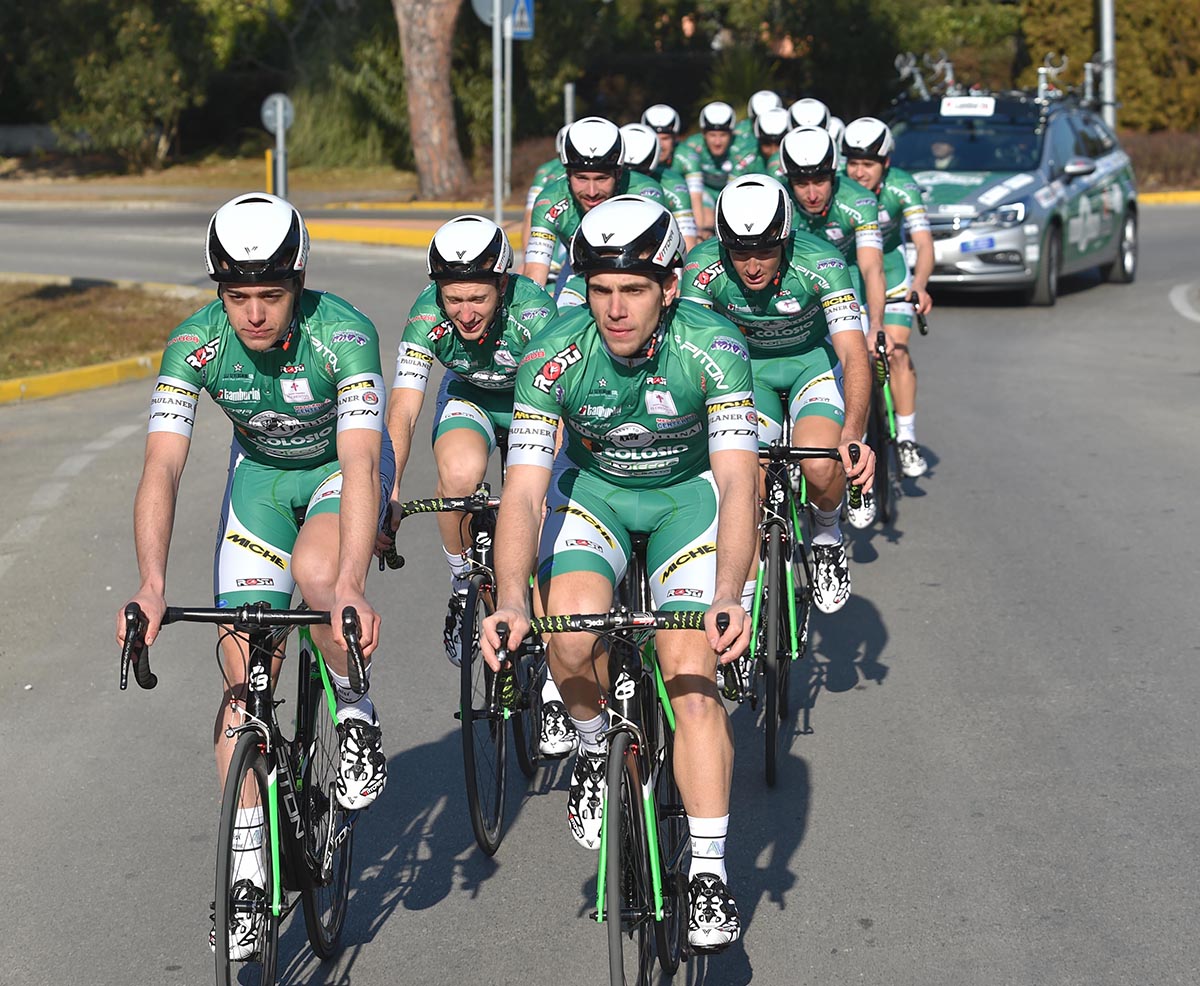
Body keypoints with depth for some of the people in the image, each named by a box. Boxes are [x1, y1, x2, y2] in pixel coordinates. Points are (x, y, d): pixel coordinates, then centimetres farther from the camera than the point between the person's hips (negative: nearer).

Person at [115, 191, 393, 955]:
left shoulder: (343, 335, -33)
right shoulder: (196, 345, -25)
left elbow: (361, 463, -42)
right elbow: (162, 467, -31)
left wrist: (351, 587, -56)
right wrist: (152, 584, -47)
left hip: (342, 466, -3)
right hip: (262, 472, 3)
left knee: (315, 570, -36)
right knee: (245, 668, -5)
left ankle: (357, 715, -7)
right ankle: (248, 869, 3)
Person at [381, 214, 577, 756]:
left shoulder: (533, 311, -35)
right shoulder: (427, 315, -28)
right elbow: (402, 410, -31)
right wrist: (387, 496, -43)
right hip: (470, 399, 1)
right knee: (461, 471, -34)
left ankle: (552, 690, -6)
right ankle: (462, 588, -6)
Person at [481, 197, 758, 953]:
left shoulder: (712, 347, -29)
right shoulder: (554, 357, -26)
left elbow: (737, 482, -35)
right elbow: (524, 489, -29)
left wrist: (729, 598, -49)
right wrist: (511, 602, -44)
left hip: (687, 490, -1)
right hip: (593, 487, 1)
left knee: (692, 675, -16)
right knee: (573, 627, -28)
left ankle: (710, 872, -7)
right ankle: (595, 749, 3)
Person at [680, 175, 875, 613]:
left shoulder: (820, 263, -32)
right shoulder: (703, 268, -28)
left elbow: (854, 355, -38)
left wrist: (852, 435, -54)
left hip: (814, 359, -2)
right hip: (749, 366, 2)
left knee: (820, 466, -28)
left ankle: (827, 536, 5)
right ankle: (742, 603, 9)